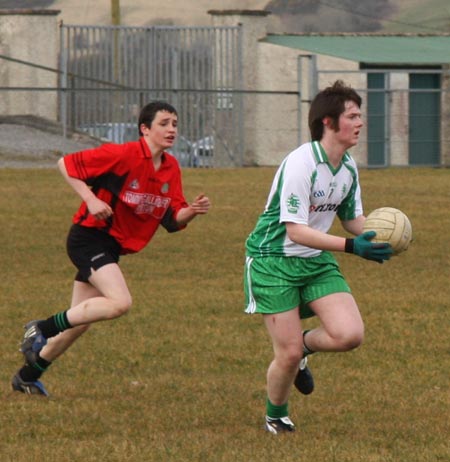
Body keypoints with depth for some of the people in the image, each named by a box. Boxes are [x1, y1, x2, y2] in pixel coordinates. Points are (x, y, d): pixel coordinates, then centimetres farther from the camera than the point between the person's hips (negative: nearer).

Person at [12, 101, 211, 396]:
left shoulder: (171, 168, 5)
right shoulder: (123, 155, -17)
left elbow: (172, 220, 8)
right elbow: (67, 164, -12)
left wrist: (192, 211, -13)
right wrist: (90, 199, -21)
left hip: (111, 249, 8)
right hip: (90, 236, -8)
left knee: (79, 322, 13)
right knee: (120, 302, -26)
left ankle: (27, 377, 27)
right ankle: (42, 329, -12)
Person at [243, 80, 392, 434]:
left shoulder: (348, 167, 2)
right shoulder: (300, 163, -22)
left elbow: (353, 220, 15)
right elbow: (296, 230, -26)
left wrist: (377, 235, -8)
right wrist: (351, 246, -33)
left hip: (316, 261, 7)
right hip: (273, 261, -7)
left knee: (350, 334, -14)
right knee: (289, 354, -8)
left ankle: (304, 346, 18)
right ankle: (276, 418, 21)